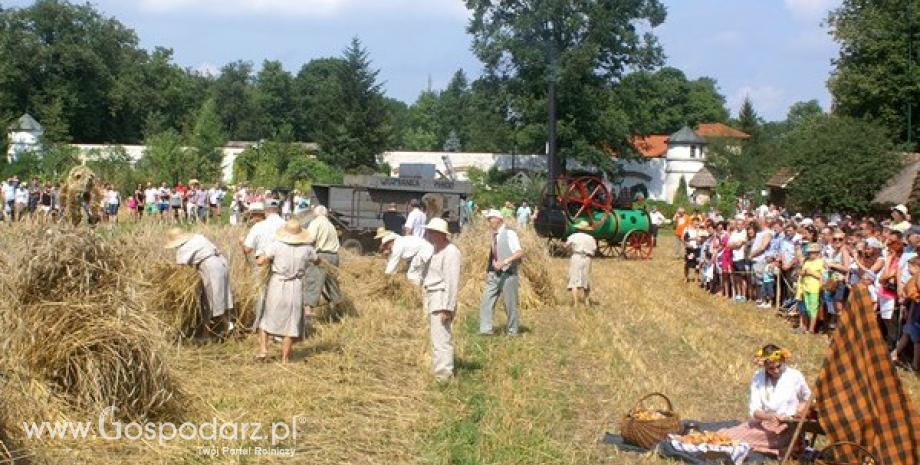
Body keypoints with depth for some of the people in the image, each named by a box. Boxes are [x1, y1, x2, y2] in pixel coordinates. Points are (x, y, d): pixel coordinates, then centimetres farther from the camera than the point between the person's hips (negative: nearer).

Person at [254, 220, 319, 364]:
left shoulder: (276, 245, -10)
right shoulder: (306, 249, -2)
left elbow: (260, 262, -15)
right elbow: (317, 261, 17)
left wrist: (269, 260, 5)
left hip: (277, 287, -1)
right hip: (296, 289, 2)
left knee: (265, 319, 16)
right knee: (290, 324, 9)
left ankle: (263, 349, 4)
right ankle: (285, 359, 12)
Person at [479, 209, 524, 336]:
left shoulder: (509, 234, -7)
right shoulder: (493, 235, 12)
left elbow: (520, 252, -15)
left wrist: (504, 262, -23)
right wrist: (488, 269, 10)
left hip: (507, 274, -6)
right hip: (494, 274, 6)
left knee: (510, 303, 2)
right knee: (486, 301, -3)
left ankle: (513, 331, 15)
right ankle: (485, 329, -1)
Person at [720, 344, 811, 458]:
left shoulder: (795, 376, -5)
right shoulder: (757, 378, 0)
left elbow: (807, 397, 15)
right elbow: (754, 410, -8)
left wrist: (802, 411, -7)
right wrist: (769, 416, -29)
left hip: (787, 428, -4)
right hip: (763, 425, 5)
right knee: (727, 435, -22)